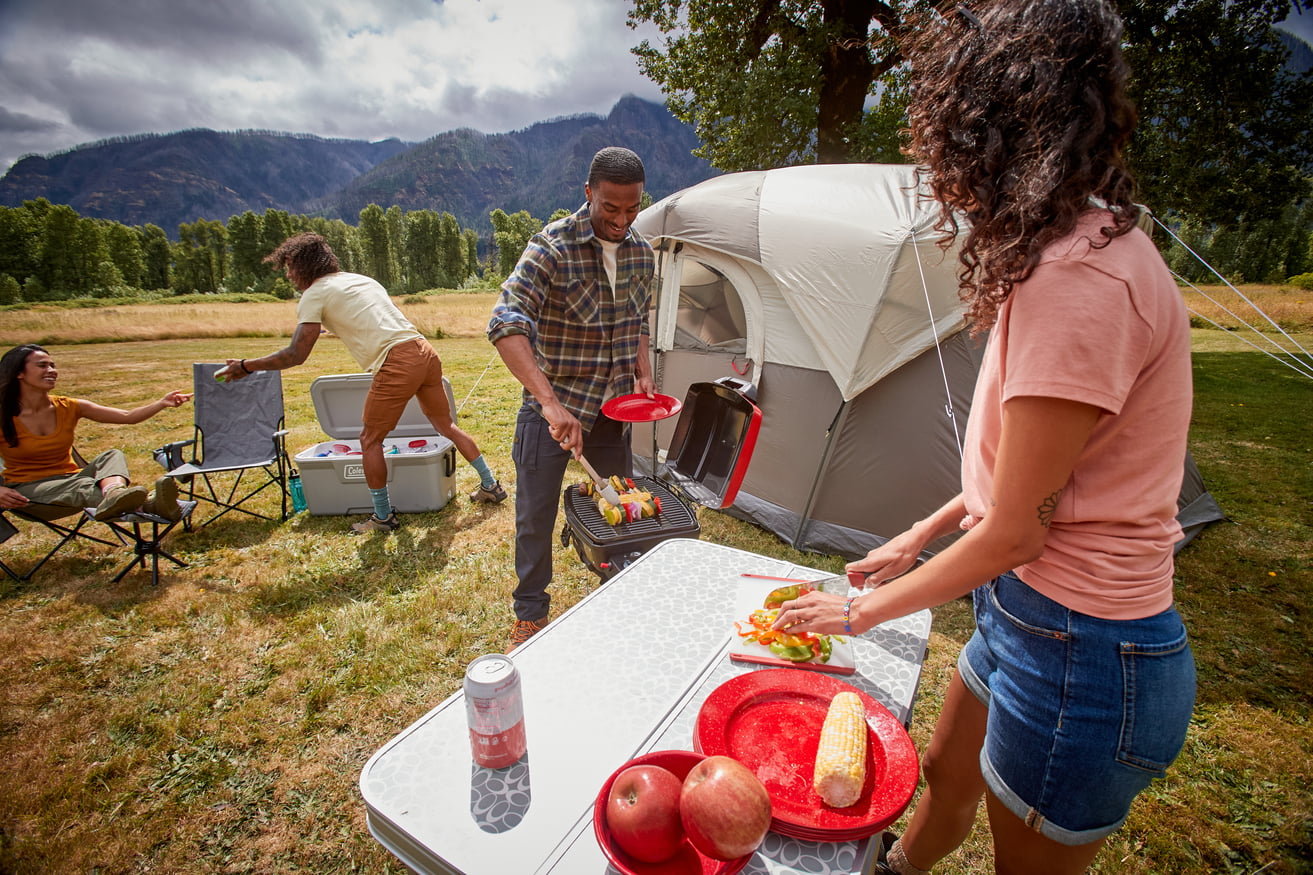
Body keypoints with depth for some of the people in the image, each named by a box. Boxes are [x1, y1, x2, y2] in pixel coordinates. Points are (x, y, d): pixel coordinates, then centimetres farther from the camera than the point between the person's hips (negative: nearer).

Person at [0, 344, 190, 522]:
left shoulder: (69, 407, 2)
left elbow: (128, 416, -5)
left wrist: (162, 403, -22)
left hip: (69, 478, 4)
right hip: (27, 489, -4)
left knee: (112, 456, -28)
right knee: (84, 485, -37)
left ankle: (115, 495, -65)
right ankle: (149, 505, -69)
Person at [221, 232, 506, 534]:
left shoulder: (315, 294, 5)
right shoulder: (362, 280, 25)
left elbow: (295, 355, 0)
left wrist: (246, 366, 13)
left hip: (397, 362, -7)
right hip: (424, 351, 8)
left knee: (370, 439, 8)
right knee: (446, 425, 19)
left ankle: (383, 517, 15)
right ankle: (491, 486, 24)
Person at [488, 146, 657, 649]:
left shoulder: (641, 253, 3)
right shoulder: (552, 246, -17)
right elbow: (505, 324, -29)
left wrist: (643, 375, -1)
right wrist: (550, 402, -40)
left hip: (612, 405, 5)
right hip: (553, 407, -5)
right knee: (535, 516, 4)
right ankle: (530, 614, 26)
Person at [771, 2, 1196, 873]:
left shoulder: (1083, 280, -26)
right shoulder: (1081, 248, 6)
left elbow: (1013, 533, -21)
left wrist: (864, 610, -8)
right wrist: (921, 536, 14)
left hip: (1078, 654, -9)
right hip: (1030, 611, 9)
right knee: (948, 773, 30)